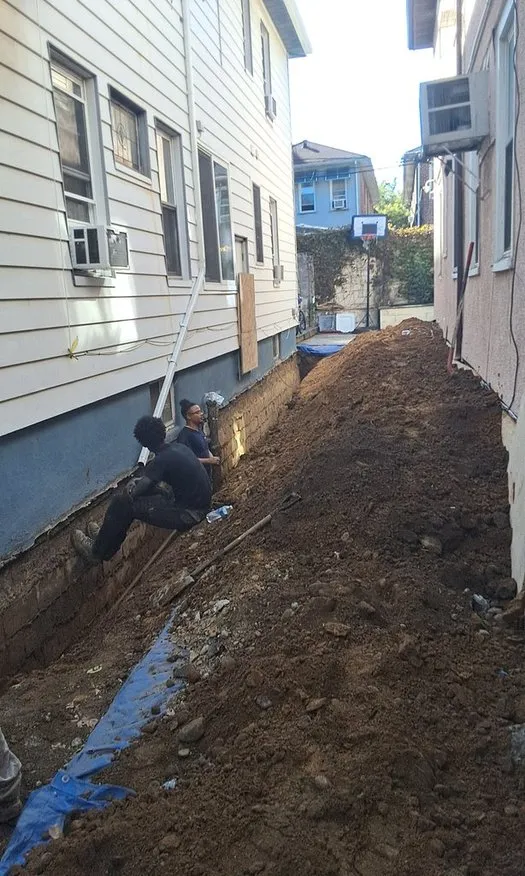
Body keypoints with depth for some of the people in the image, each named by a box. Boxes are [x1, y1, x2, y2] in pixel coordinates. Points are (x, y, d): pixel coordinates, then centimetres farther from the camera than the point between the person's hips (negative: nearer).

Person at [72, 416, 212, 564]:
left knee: (122, 504, -5)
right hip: (201, 504, 9)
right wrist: (140, 482, 17)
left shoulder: (162, 460, -19)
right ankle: (107, 537, 28)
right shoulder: (180, 448, 6)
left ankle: (97, 551, 13)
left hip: (188, 514, -9)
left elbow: (133, 493, -14)